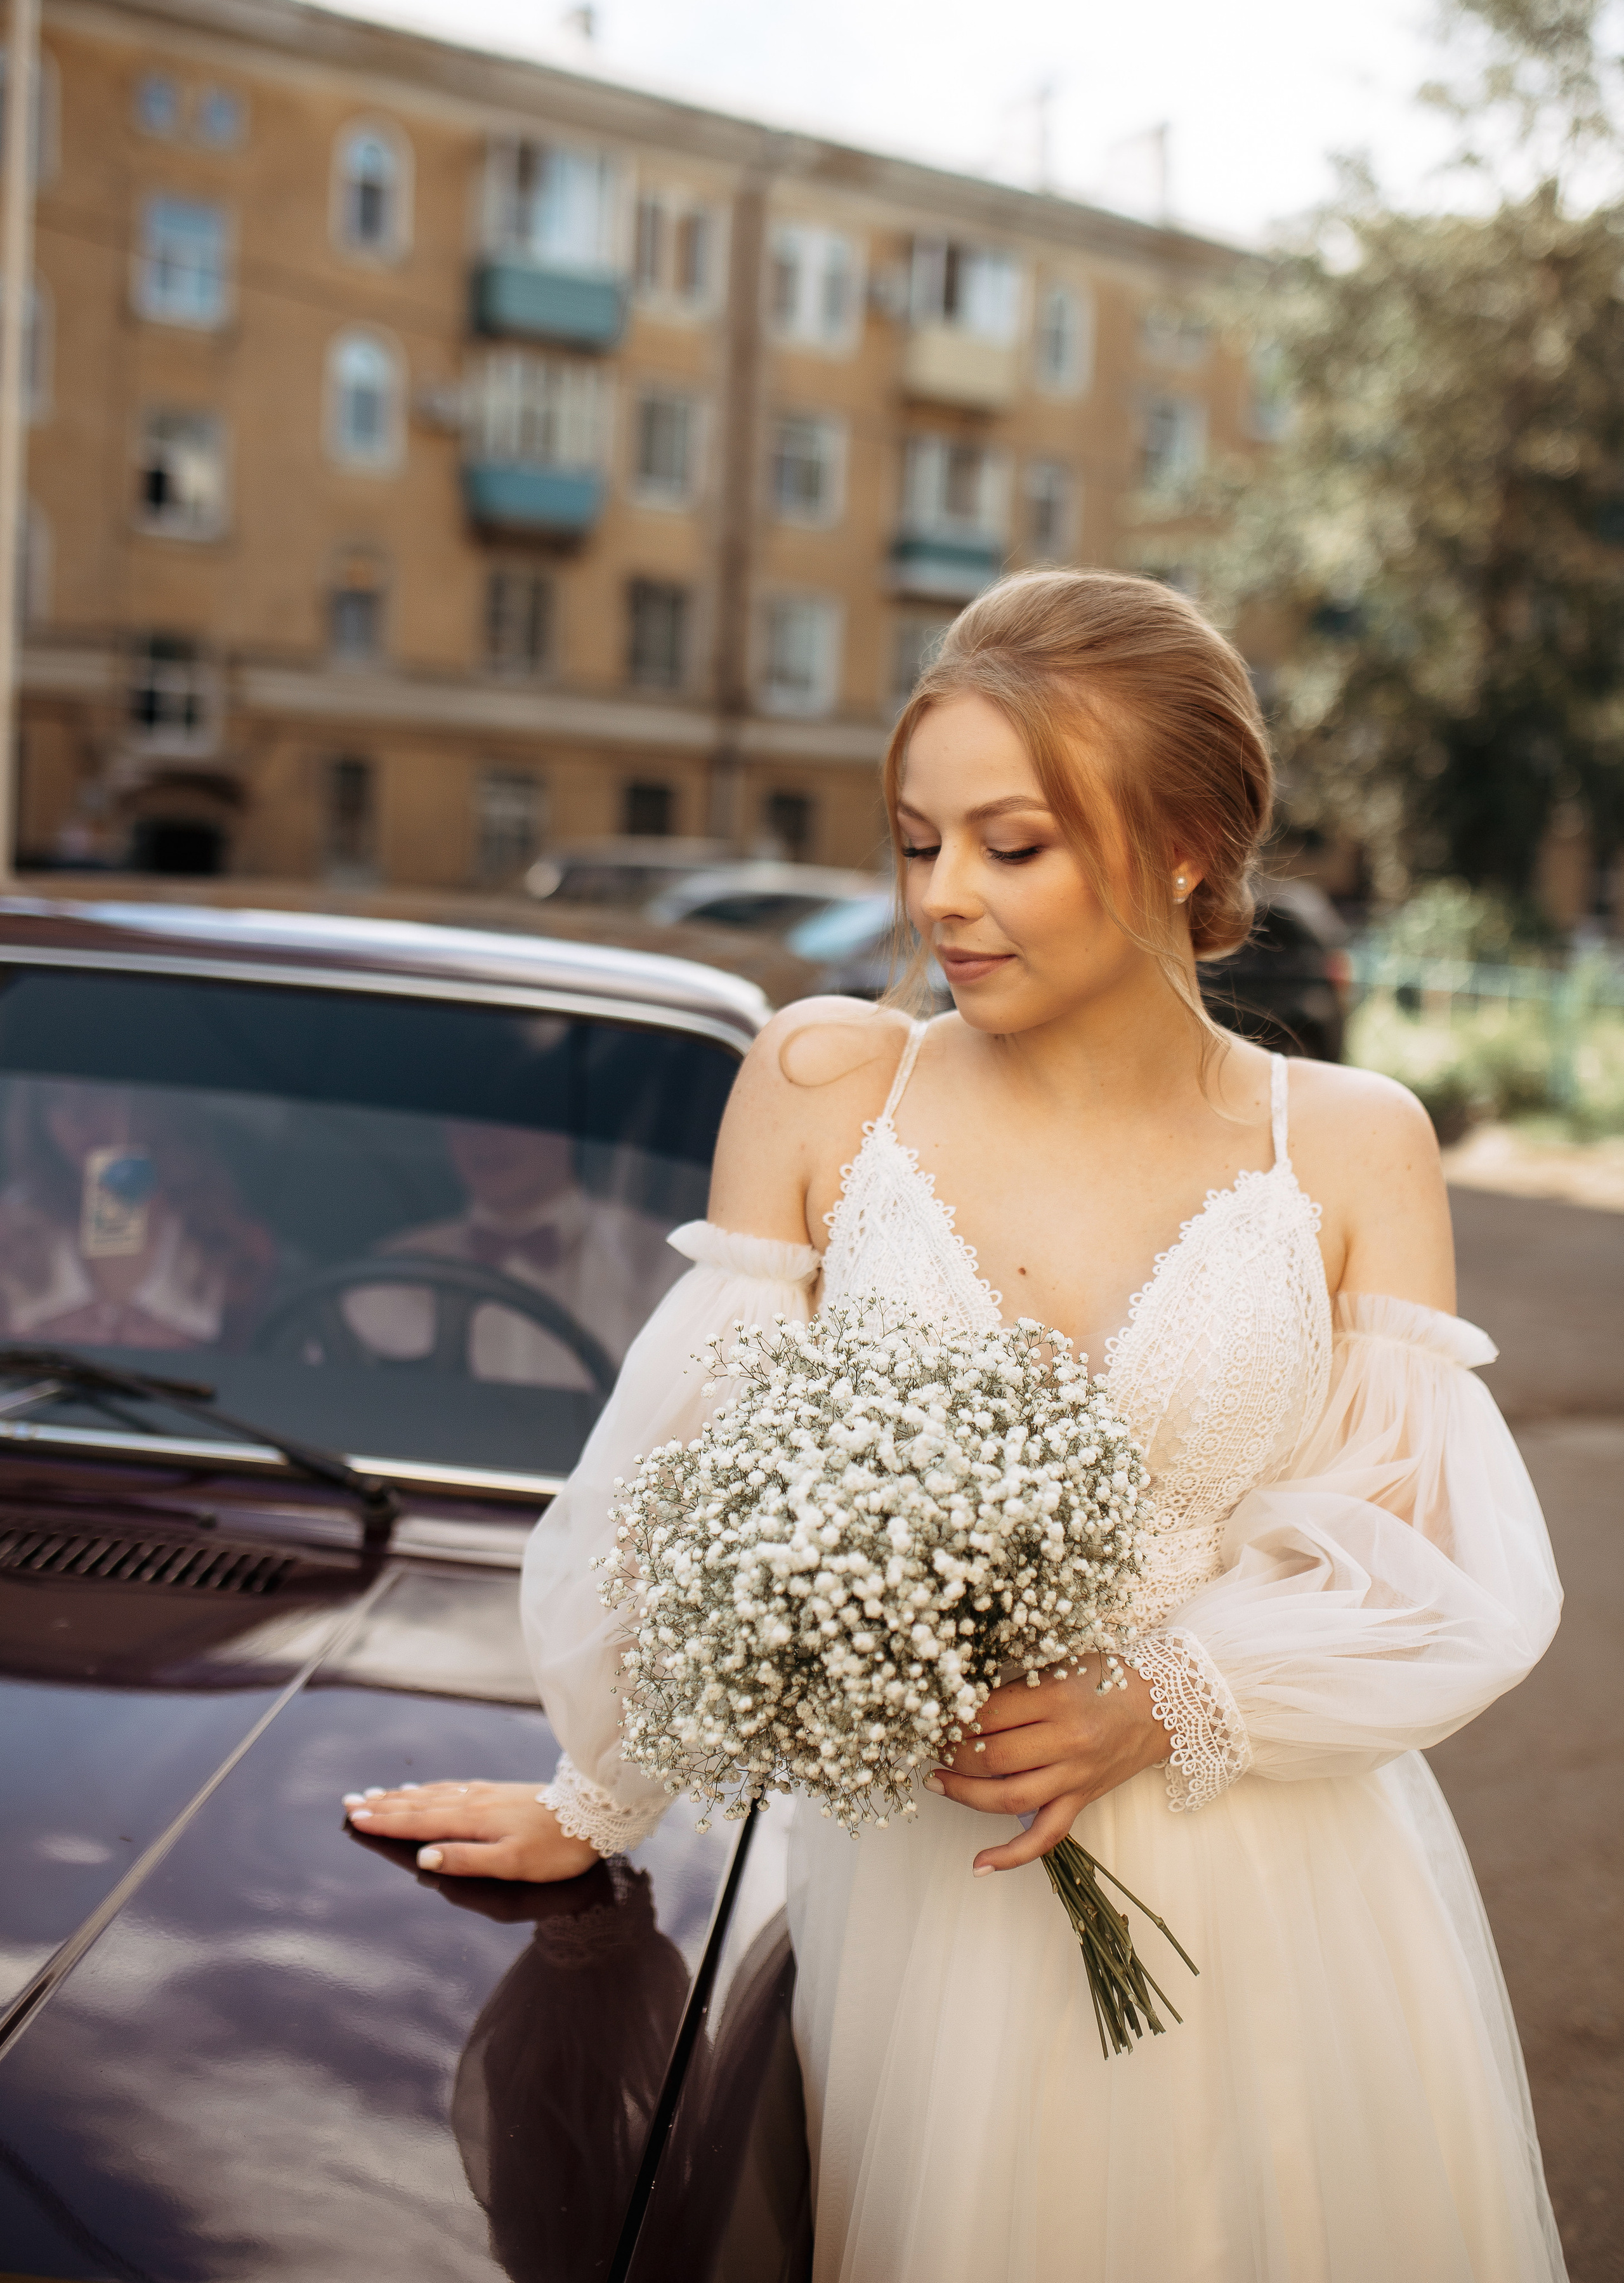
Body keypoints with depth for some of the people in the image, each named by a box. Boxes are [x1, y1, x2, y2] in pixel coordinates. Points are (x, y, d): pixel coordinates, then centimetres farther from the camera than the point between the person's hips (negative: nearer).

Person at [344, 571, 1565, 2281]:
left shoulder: (1350, 1147, -1)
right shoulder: (824, 1086, -4)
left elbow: (1457, 1574, -3)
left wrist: (1169, 1702, -16)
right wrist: (595, 1805, 8)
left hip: (1275, 1900, 1)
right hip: (922, 1887, 0)